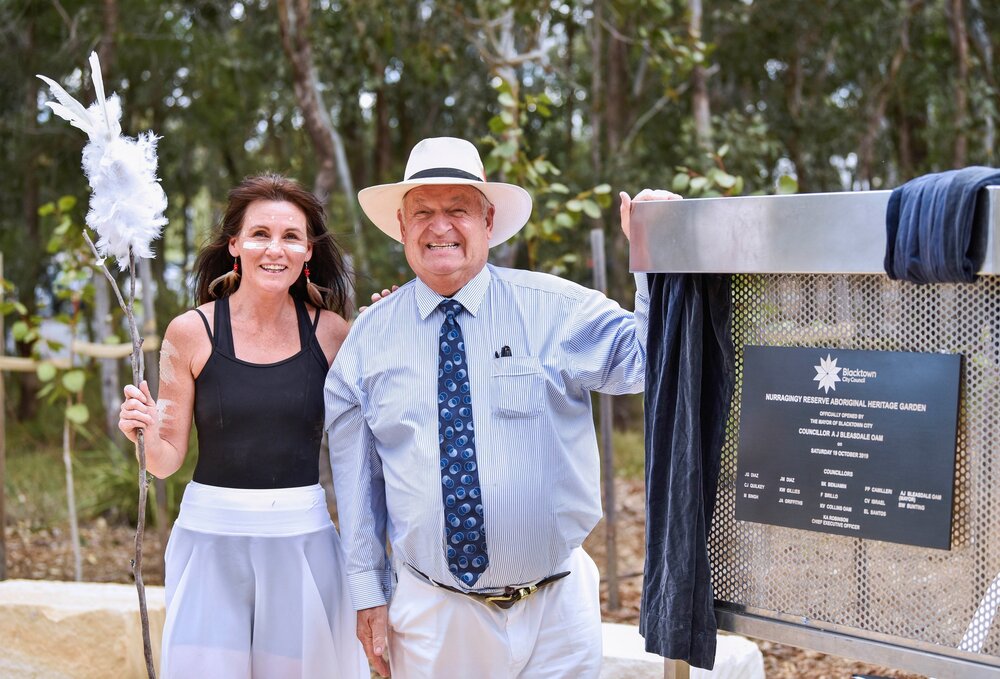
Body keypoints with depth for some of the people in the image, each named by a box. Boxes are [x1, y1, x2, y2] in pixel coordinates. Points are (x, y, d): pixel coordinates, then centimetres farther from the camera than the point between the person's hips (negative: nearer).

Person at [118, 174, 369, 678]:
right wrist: (145, 435, -21)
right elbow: (167, 460, 1)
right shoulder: (191, 333, -4)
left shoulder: (329, 331, 0)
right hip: (212, 537, -1)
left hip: (303, 538, 1)